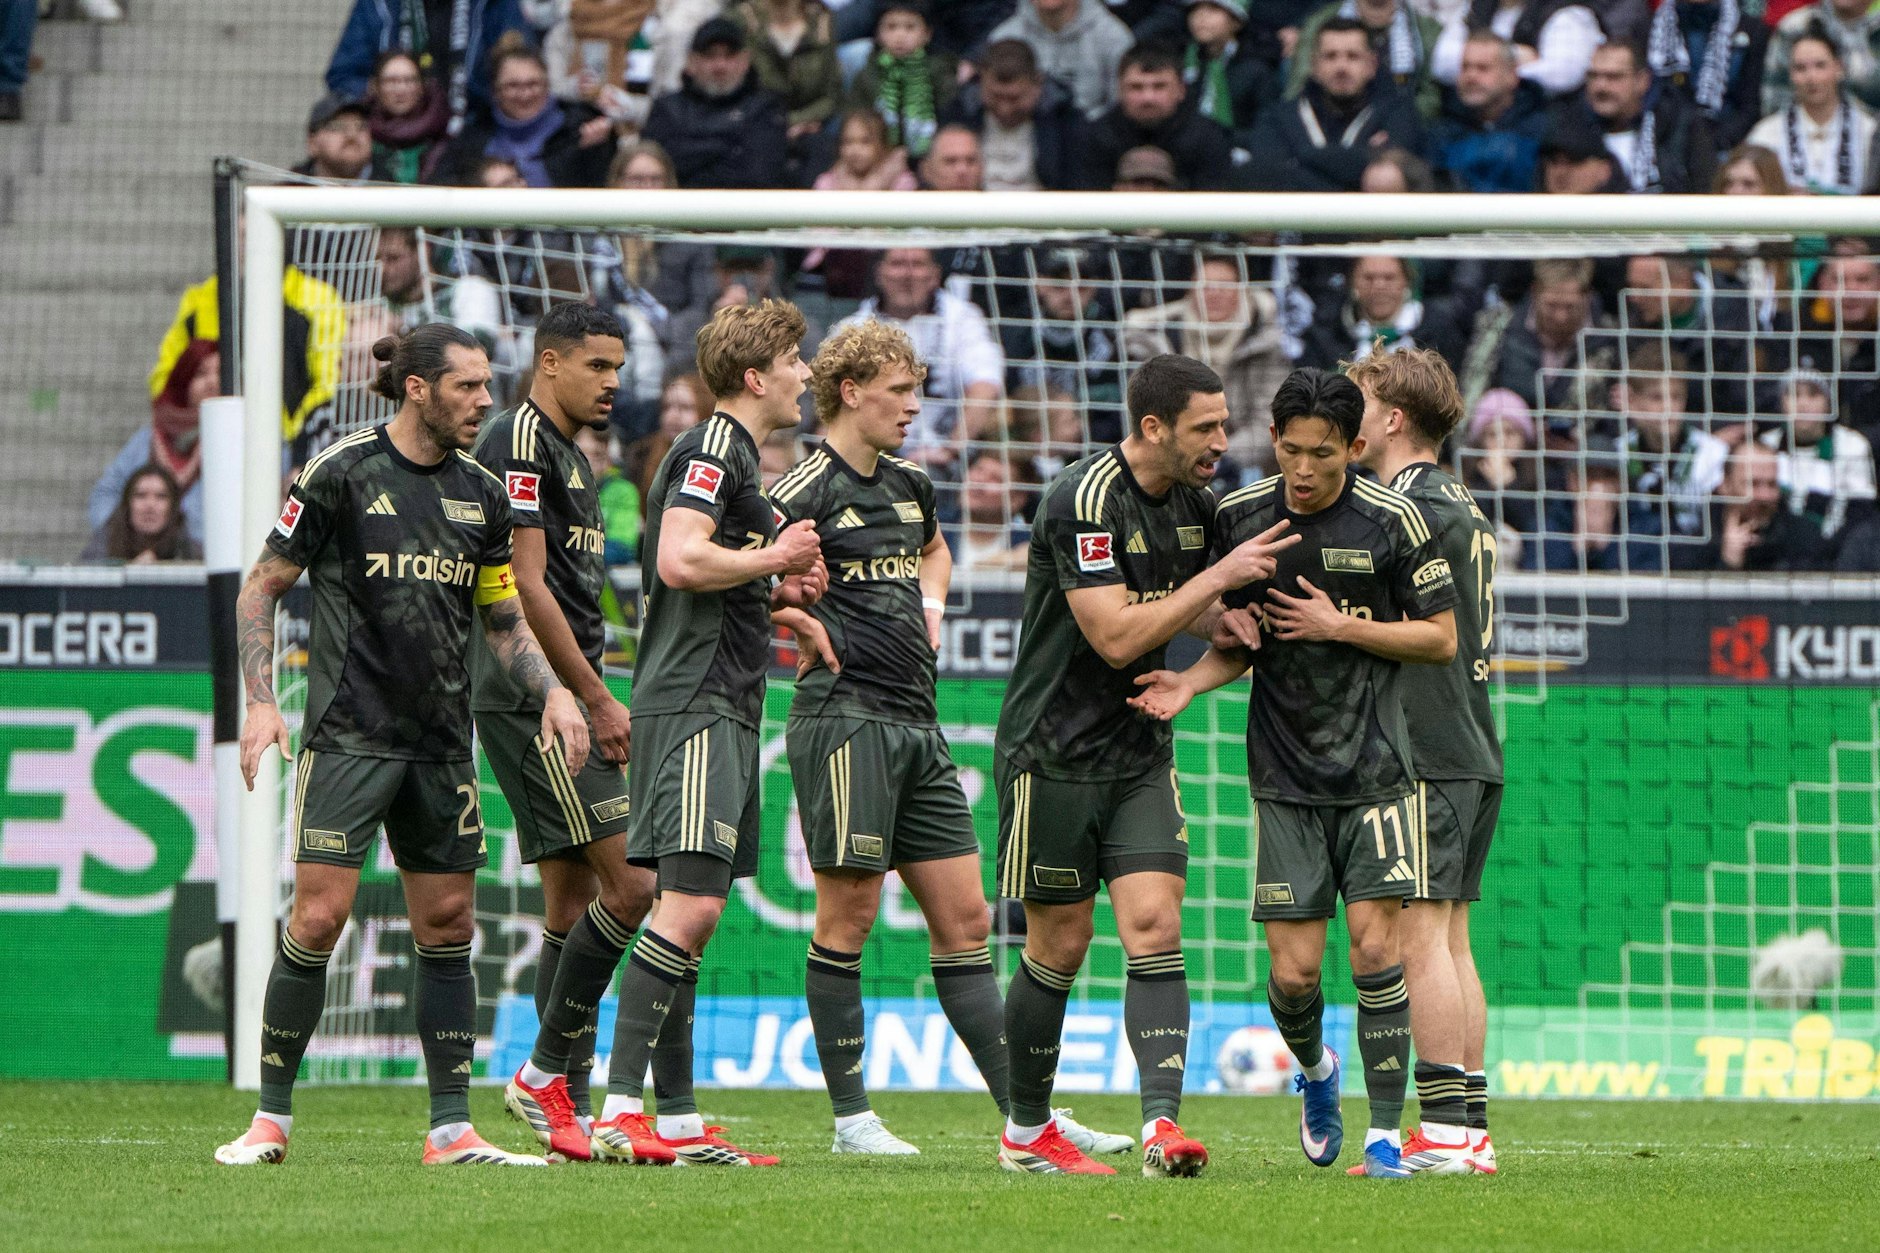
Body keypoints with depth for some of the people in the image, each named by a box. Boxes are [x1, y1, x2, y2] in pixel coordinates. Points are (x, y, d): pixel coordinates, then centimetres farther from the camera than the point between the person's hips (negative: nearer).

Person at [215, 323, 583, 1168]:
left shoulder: (481, 495, 10)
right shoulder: (341, 474, -5)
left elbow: (505, 620, 19)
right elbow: (261, 589, 0)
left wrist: (553, 692, 3)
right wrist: (260, 701, -9)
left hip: (442, 742, 5)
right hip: (348, 735, -5)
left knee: (449, 925, 4)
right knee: (319, 917, -10)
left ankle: (451, 1130, 9)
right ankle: (271, 1118, 1)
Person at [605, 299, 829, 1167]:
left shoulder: (735, 454, 23)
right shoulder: (713, 449, -9)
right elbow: (680, 561, -22)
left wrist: (777, 603, 14)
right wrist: (773, 558, -10)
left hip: (723, 708, 11)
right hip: (693, 706, -11)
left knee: (692, 914, 9)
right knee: (690, 904, -18)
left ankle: (679, 1119, 9)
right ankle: (621, 1103, -22)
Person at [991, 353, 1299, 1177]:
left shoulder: (1196, 504, 5)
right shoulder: (1086, 500, -19)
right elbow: (1117, 637, -24)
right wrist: (1220, 576, -20)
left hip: (1142, 753, 6)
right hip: (1055, 753, -6)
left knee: (1155, 930, -10)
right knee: (1060, 946, 2)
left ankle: (1162, 1124, -19)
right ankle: (1026, 1132, 19)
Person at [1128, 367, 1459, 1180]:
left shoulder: (1394, 520, -6)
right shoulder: (1238, 517, 2)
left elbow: (1440, 639, 0)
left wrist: (1338, 627, -11)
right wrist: (1190, 683, -7)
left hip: (1375, 768, -2)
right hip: (1284, 773, 2)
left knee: (1375, 941, -11)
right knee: (1293, 968, -3)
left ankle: (1386, 1134, -2)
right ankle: (1315, 1071, 31)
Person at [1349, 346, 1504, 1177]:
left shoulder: (1414, 509, -11)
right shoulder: (1461, 508, 18)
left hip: (1426, 757, -9)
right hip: (1471, 753, 9)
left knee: (1420, 934, -10)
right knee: (1449, 938, 9)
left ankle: (1444, 1131, -14)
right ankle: (1471, 1129, 8)